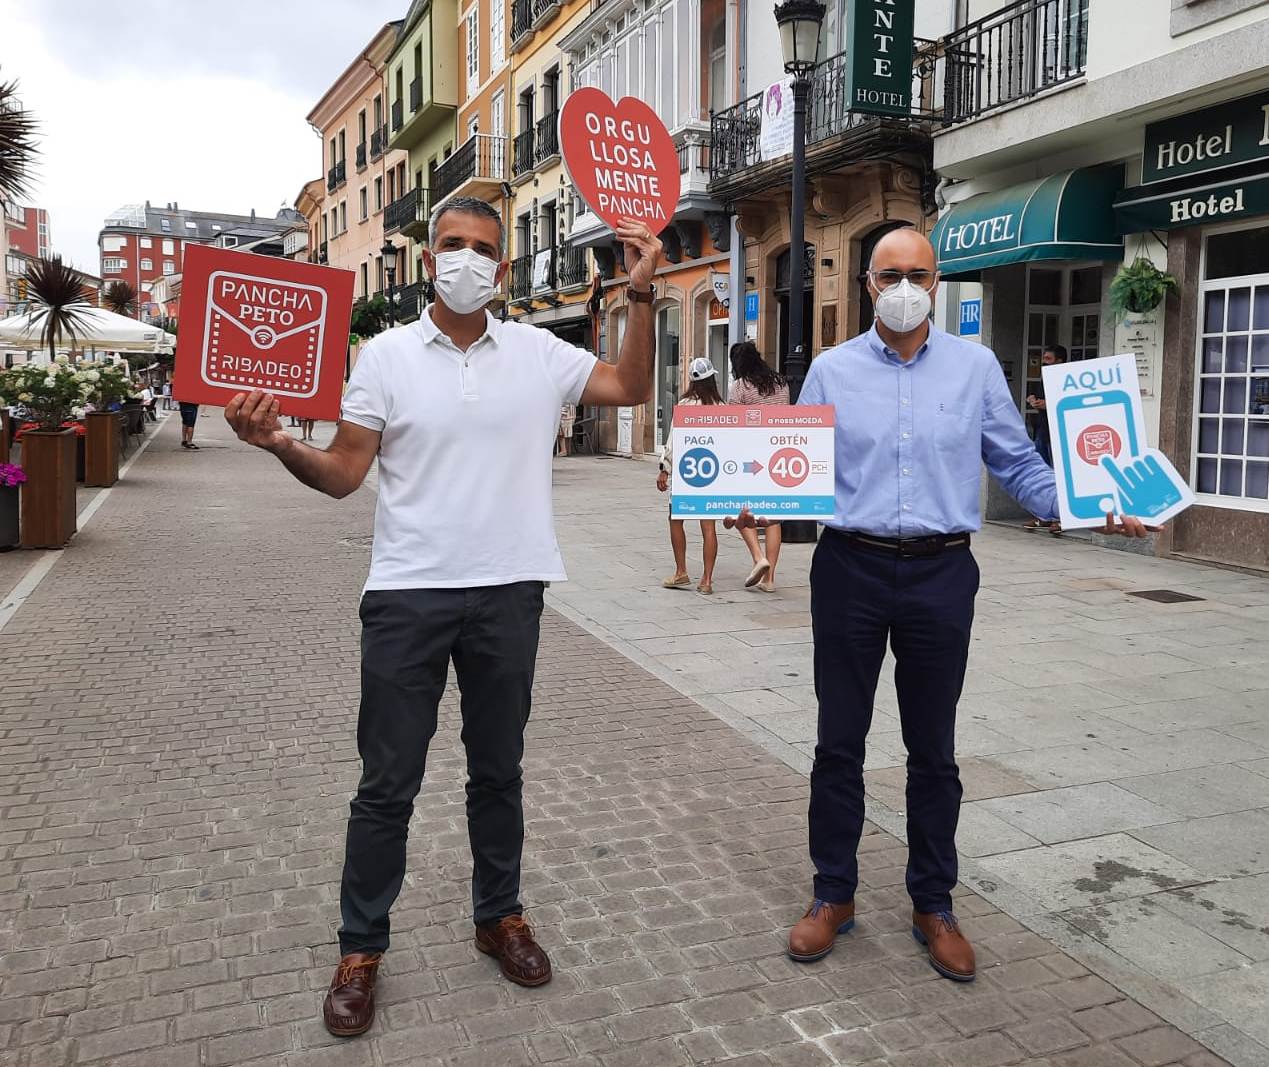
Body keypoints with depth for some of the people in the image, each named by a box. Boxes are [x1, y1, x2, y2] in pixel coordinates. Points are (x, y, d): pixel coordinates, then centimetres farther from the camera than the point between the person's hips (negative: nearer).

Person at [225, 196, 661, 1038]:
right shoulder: (387, 354, -1)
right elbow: (344, 473, -3)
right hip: (408, 594, -1)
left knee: (499, 770, 16)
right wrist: (280, 444, -22)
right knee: (388, 783, 7)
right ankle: (361, 948, 25)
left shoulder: (538, 352, 4)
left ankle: (500, 916, 35)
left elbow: (633, 389, 8)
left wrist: (642, 296, -1)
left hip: (509, 592, 2)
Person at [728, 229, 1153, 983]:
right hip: (851, 569, 0)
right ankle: (834, 895, 25)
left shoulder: (976, 367, 4)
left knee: (934, 749, 11)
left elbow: (1019, 467, 5)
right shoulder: (832, 370, 4)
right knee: (840, 742, 8)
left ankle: (934, 905, 27)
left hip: (941, 575, 0)